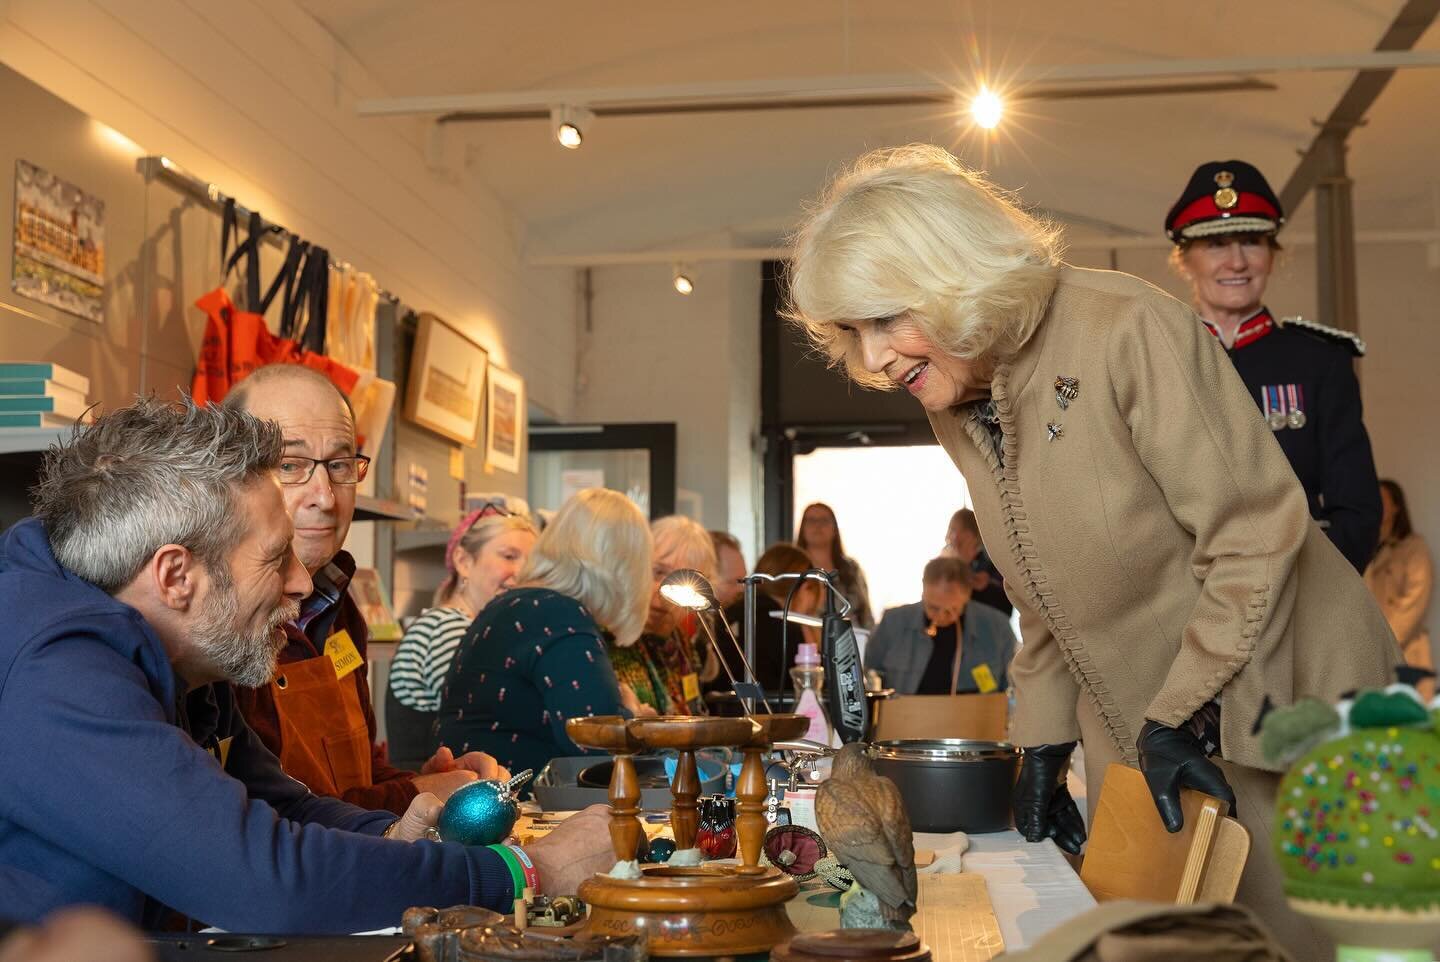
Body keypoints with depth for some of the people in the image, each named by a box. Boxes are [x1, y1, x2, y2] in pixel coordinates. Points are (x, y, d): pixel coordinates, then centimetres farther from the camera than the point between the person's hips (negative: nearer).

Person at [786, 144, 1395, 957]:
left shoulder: (1128, 331, -20)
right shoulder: (957, 414, 4)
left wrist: (1180, 716, -20)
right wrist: (1044, 742, 8)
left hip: (1274, 707, -6)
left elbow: (1254, 526, -21)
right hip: (1145, 738, 7)